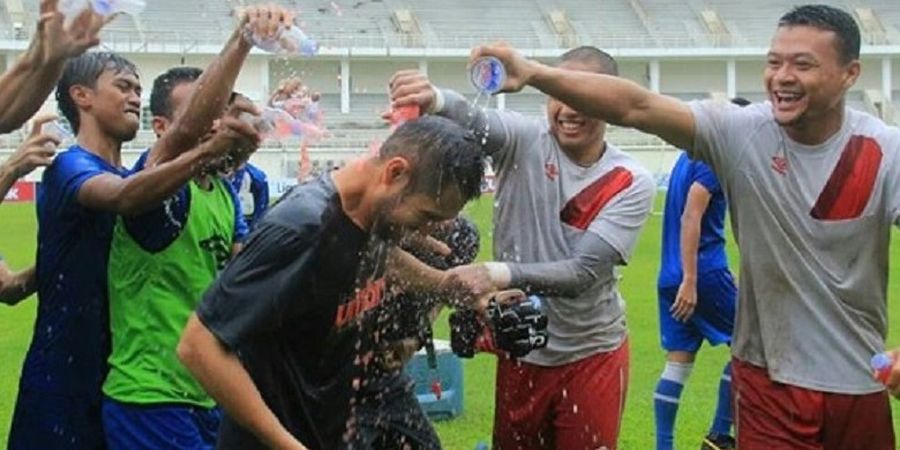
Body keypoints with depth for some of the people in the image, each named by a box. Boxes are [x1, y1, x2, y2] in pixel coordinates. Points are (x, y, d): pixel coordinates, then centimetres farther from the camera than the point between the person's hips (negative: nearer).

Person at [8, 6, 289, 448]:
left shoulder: (135, 174, 12)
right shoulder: (69, 168, -9)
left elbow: (188, 129, -6)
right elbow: (124, 198, -31)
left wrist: (242, 40, -19)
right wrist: (208, 151, -46)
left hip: (119, 379, 7)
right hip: (64, 379, -7)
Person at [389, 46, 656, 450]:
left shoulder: (632, 184, -10)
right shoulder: (524, 141, -7)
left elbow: (584, 272, -20)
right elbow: (474, 124, -30)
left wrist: (499, 274, -34)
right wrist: (435, 100, -53)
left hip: (592, 355, -1)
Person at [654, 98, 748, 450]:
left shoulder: (689, 156, 17)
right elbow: (691, 218, -21)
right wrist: (690, 281, -25)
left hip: (671, 278, 8)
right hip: (703, 274, -8)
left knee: (678, 363, 7)